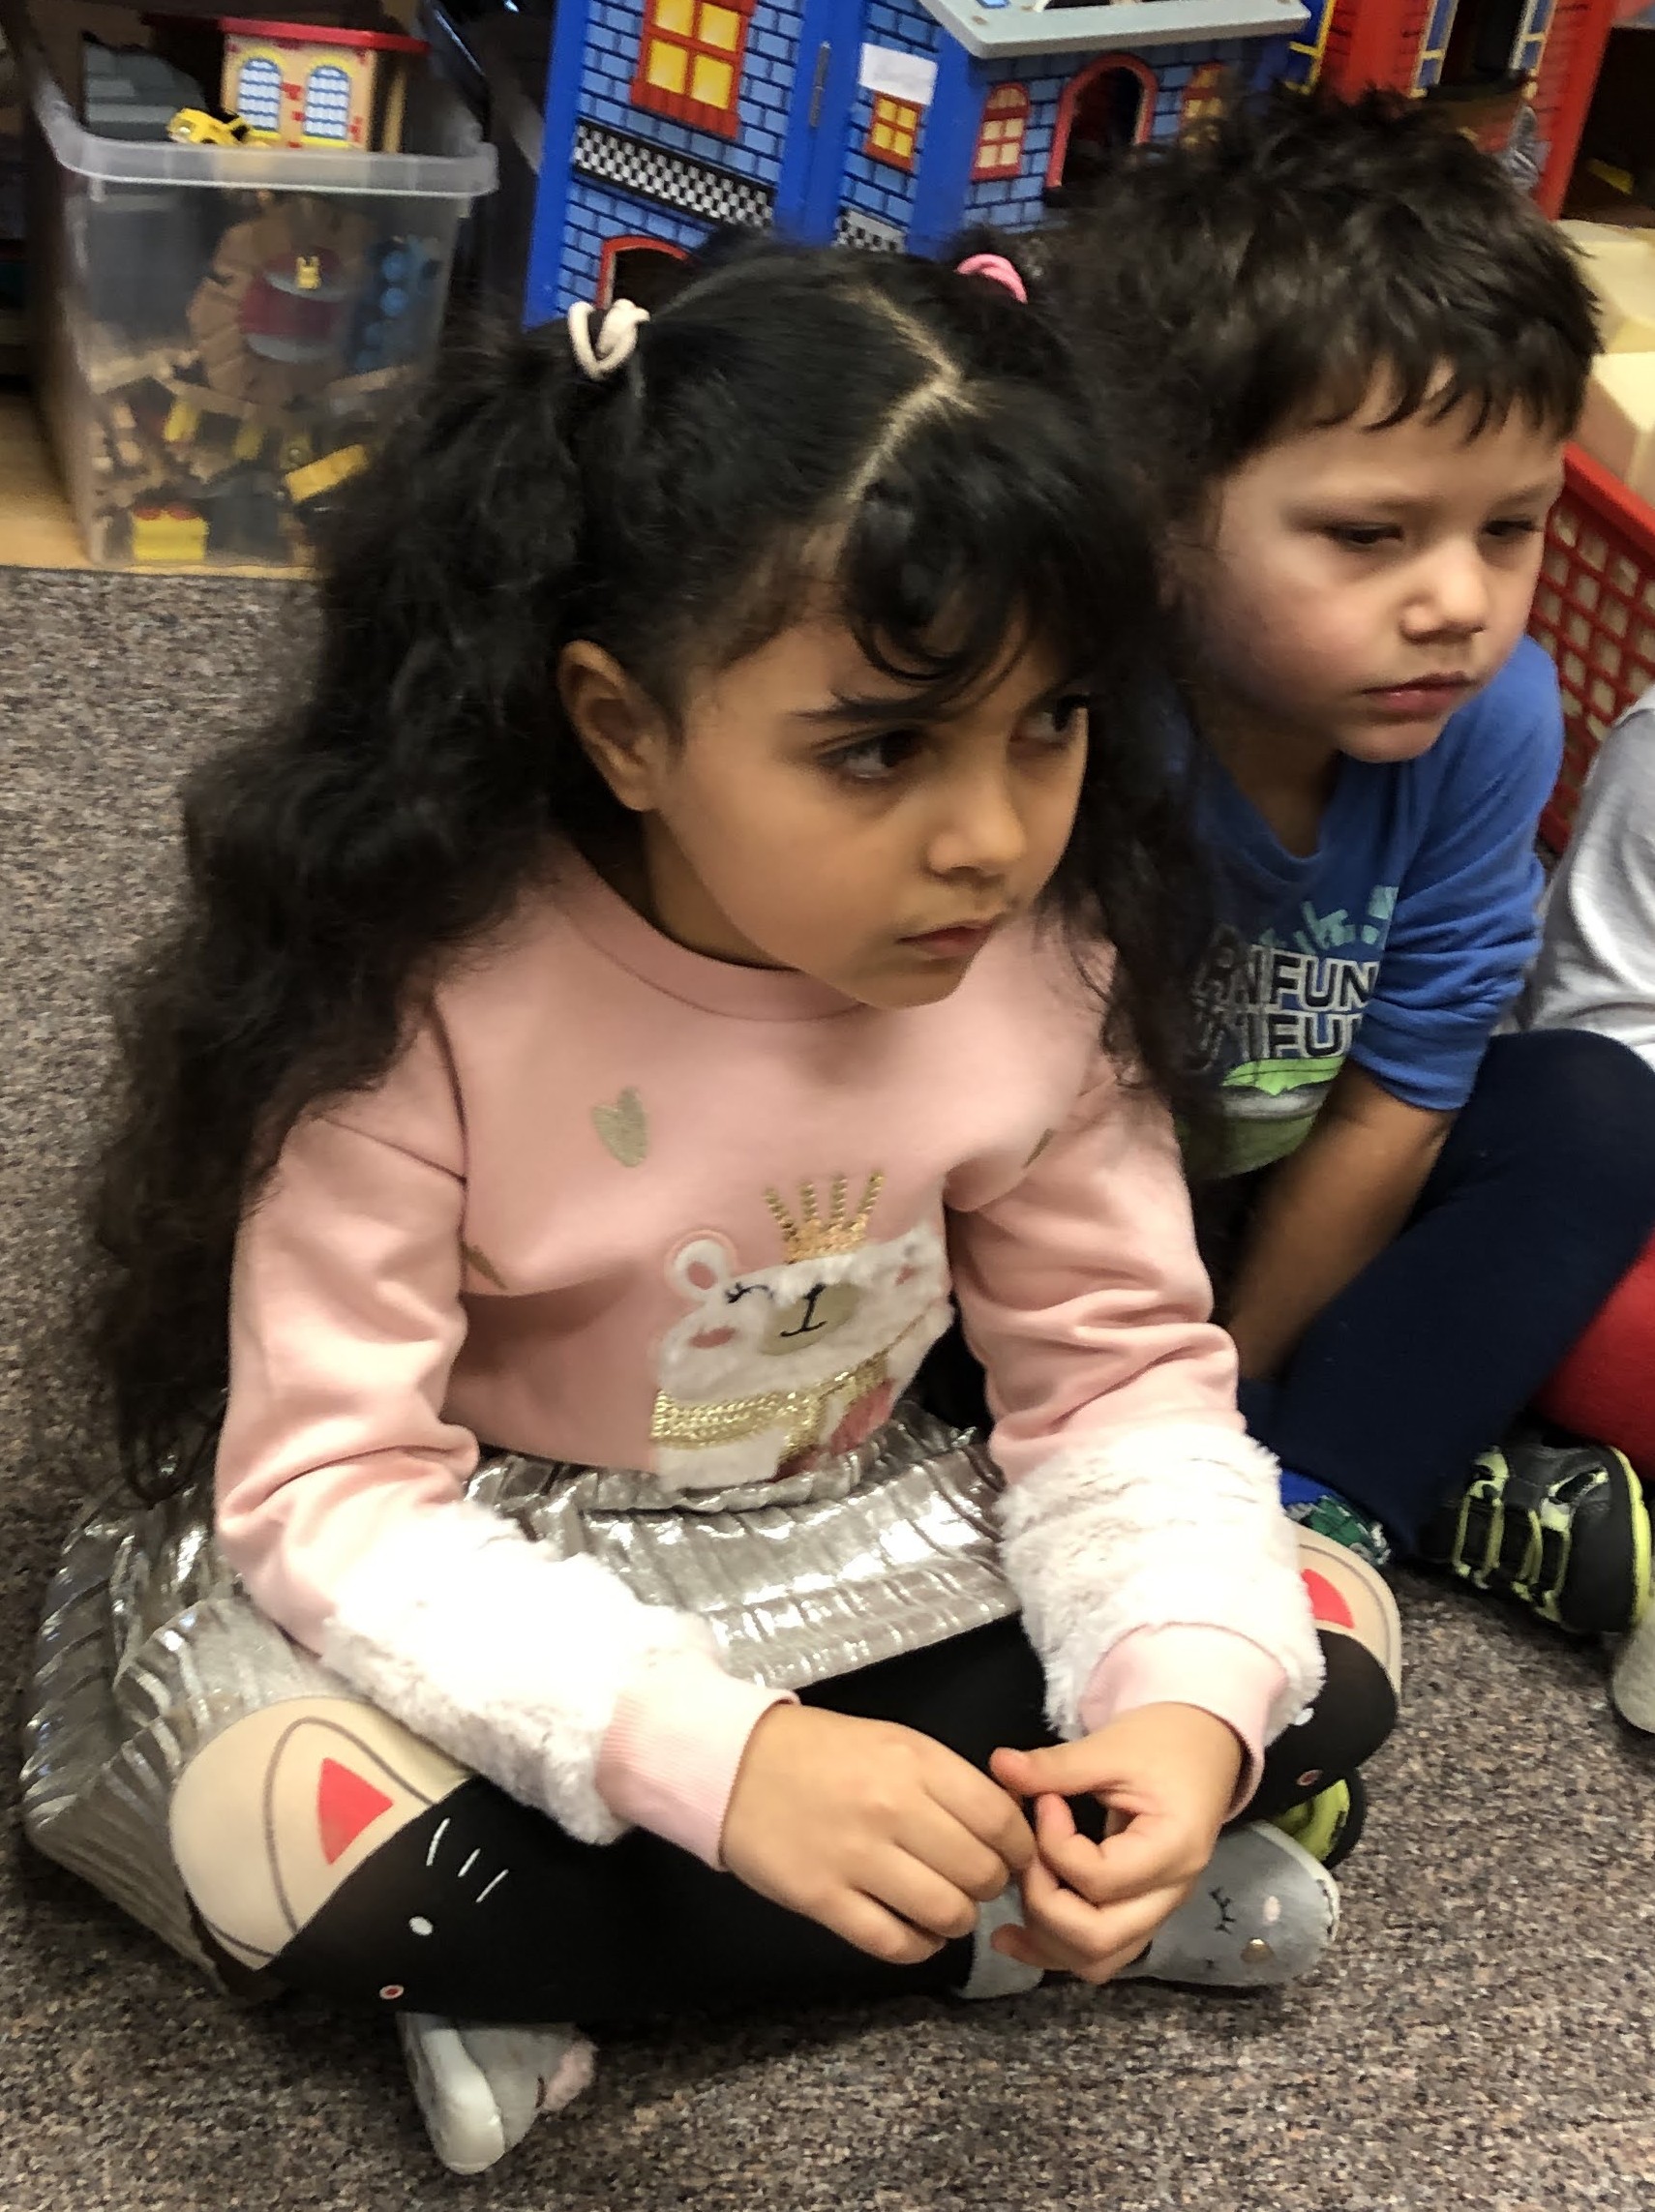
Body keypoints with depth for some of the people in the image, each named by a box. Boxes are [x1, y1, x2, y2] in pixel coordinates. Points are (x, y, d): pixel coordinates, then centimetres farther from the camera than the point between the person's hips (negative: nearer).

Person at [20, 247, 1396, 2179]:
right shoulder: (427, 998, -27)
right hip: (471, 1572, -4)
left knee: (1324, 1651, -10)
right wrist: (720, 1754, -40)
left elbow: (1121, 1373, -8)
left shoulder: (1051, 968, -15)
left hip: (845, 1541, 4)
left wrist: (1192, 1699, -28)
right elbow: (331, 1484, -27)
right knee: (291, 1835, -34)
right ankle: (1007, 1922, -14)